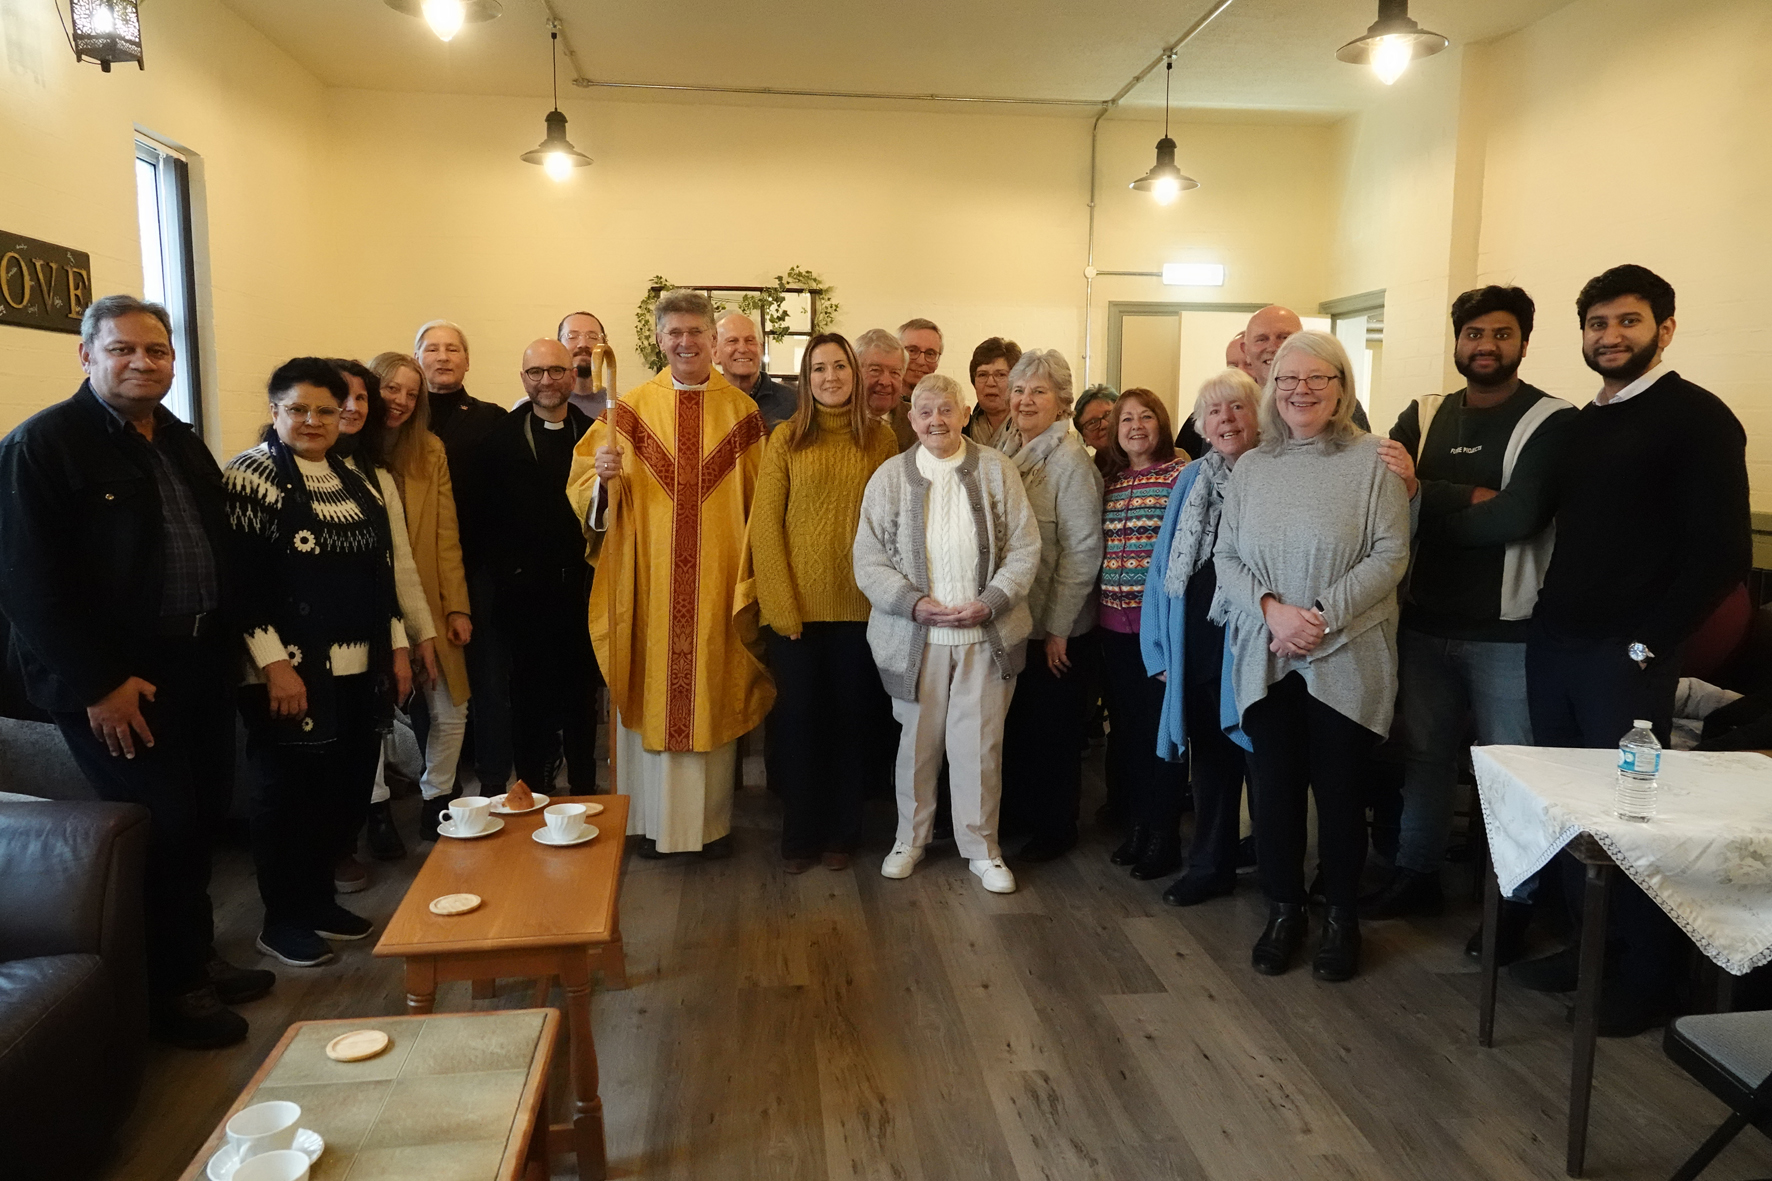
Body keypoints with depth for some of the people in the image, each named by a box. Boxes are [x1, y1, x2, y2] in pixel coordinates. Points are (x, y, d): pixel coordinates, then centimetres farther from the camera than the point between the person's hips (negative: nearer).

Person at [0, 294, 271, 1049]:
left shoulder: (185, 446, 13)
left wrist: (226, 645, 8)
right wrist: (96, 683, -18)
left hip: (199, 668, 7)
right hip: (116, 682, -7)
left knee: (202, 817, 13)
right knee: (160, 828, -1)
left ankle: (196, 958, 32)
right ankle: (169, 992, 18)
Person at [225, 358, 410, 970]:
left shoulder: (355, 481, 13)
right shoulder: (250, 476, -7)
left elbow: (382, 572, 16)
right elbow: (241, 579, -13)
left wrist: (396, 647, 11)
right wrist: (274, 663, -18)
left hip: (359, 670, 6)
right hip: (291, 671, -6)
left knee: (346, 792, 11)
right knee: (290, 793, 4)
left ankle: (318, 898, 29)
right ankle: (281, 919, 19)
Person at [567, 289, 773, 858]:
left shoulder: (742, 413, 4)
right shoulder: (630, 409, 4)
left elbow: (758, 503, 5)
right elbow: (586, 487, 4)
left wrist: (753, 574, -1)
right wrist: (604, 474, -19)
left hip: (717, 581, 0)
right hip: (647, 579, 0)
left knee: (714, 694, 6)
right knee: (651, 691, 5)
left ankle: (713, 819, 19)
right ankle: (653, 816, 19)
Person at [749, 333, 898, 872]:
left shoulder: (881, 438, 4)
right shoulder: (786, 438, 1)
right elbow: (765, 523, -2)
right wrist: (780, 605, -9)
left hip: (859, 605, 1)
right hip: (797, 605, -1)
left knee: (850, 718, 9)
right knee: (798, 719, 6)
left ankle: (841, 832, 25)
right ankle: (800, 834, 21)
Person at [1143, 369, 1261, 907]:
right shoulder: (1191, 480, 10)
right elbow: (1165, 566, 11)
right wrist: (1162, 648, 7)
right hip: (1199, 644, 4)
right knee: (1210, 757, 14)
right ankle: (1210, 866, 28)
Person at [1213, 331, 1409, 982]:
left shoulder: (1371, 460, -3)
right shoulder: (1251, 467, 9)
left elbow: (1391, 555, -8)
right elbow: (1227, 555, 5)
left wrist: (1323, 615, -17)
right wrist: (1272, 608, -12)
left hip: (1346, 658, -3)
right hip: (1265, 657, 3)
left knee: (1340, 788, 6)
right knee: (1274, 784, 8)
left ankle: (1342, 917, 23)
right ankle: (1283, 910, 24)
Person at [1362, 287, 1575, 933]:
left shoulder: (1553, 421, -5)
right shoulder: (1423, 416, 9)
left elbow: (1519, 518, -19)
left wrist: (1423, 495, -11)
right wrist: (1475, 498, -19)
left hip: (1507, 631, -4)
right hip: (1425, 623, 4)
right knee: (1423, 752, 15)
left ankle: (1512, 902, 22)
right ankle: (1417, 874, 32)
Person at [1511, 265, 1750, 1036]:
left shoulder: (1695, 417, -6)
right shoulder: (1579, 424, 14)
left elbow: (1722, 551, -12)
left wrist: (1649, 644, -13)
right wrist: (1550, 618, 6)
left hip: (1625, 655, -6)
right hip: (1553, 644, 6)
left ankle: (1646, 977, 18)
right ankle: (1589, 947, 26)